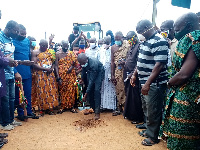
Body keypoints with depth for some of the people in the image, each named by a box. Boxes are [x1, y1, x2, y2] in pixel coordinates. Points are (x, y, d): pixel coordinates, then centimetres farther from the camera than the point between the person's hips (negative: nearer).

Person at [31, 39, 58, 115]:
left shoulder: (49, 52, 14)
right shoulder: (35, 52, 1)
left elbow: (53, 62, 14)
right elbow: (34, 64, -9)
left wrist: (51, 68, -7)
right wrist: (45, 69, -16)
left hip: (50, 74, 4)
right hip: (40, 75, -4)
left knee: (51, 90, 3)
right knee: (41, 91, -2)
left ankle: (49, 108, 11)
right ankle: (42, 108, 9)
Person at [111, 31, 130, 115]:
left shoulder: (127, 45, -3)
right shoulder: (113, 47, 8)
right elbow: (112, 62, 7)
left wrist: (124, 62, -22)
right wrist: (112, 75, 4)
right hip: (117, 71, 4)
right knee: (118, 89, 9)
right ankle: (120, 108, 20)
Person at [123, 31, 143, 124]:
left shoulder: (139, 46, -13)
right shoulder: (132, 47, 15)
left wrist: (132, 73, -19)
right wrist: (124, 62, 7)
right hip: (128, 75, 9)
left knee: (135, 96, -1)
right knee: (129, 95, 15)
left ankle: (137, 117, 11)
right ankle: (129, 114, 29)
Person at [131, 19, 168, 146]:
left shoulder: (159, 41, -17)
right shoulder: (146, 41, 12)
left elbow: (159, 65, -24)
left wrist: (148, 83, -26)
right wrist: (135, 75, 18)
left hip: (154, 84, -9)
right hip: (145, 83, 9)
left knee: (153, 112, 4)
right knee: (146, 110, 21)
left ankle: (153, 137, 21)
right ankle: (149, 130, 38)